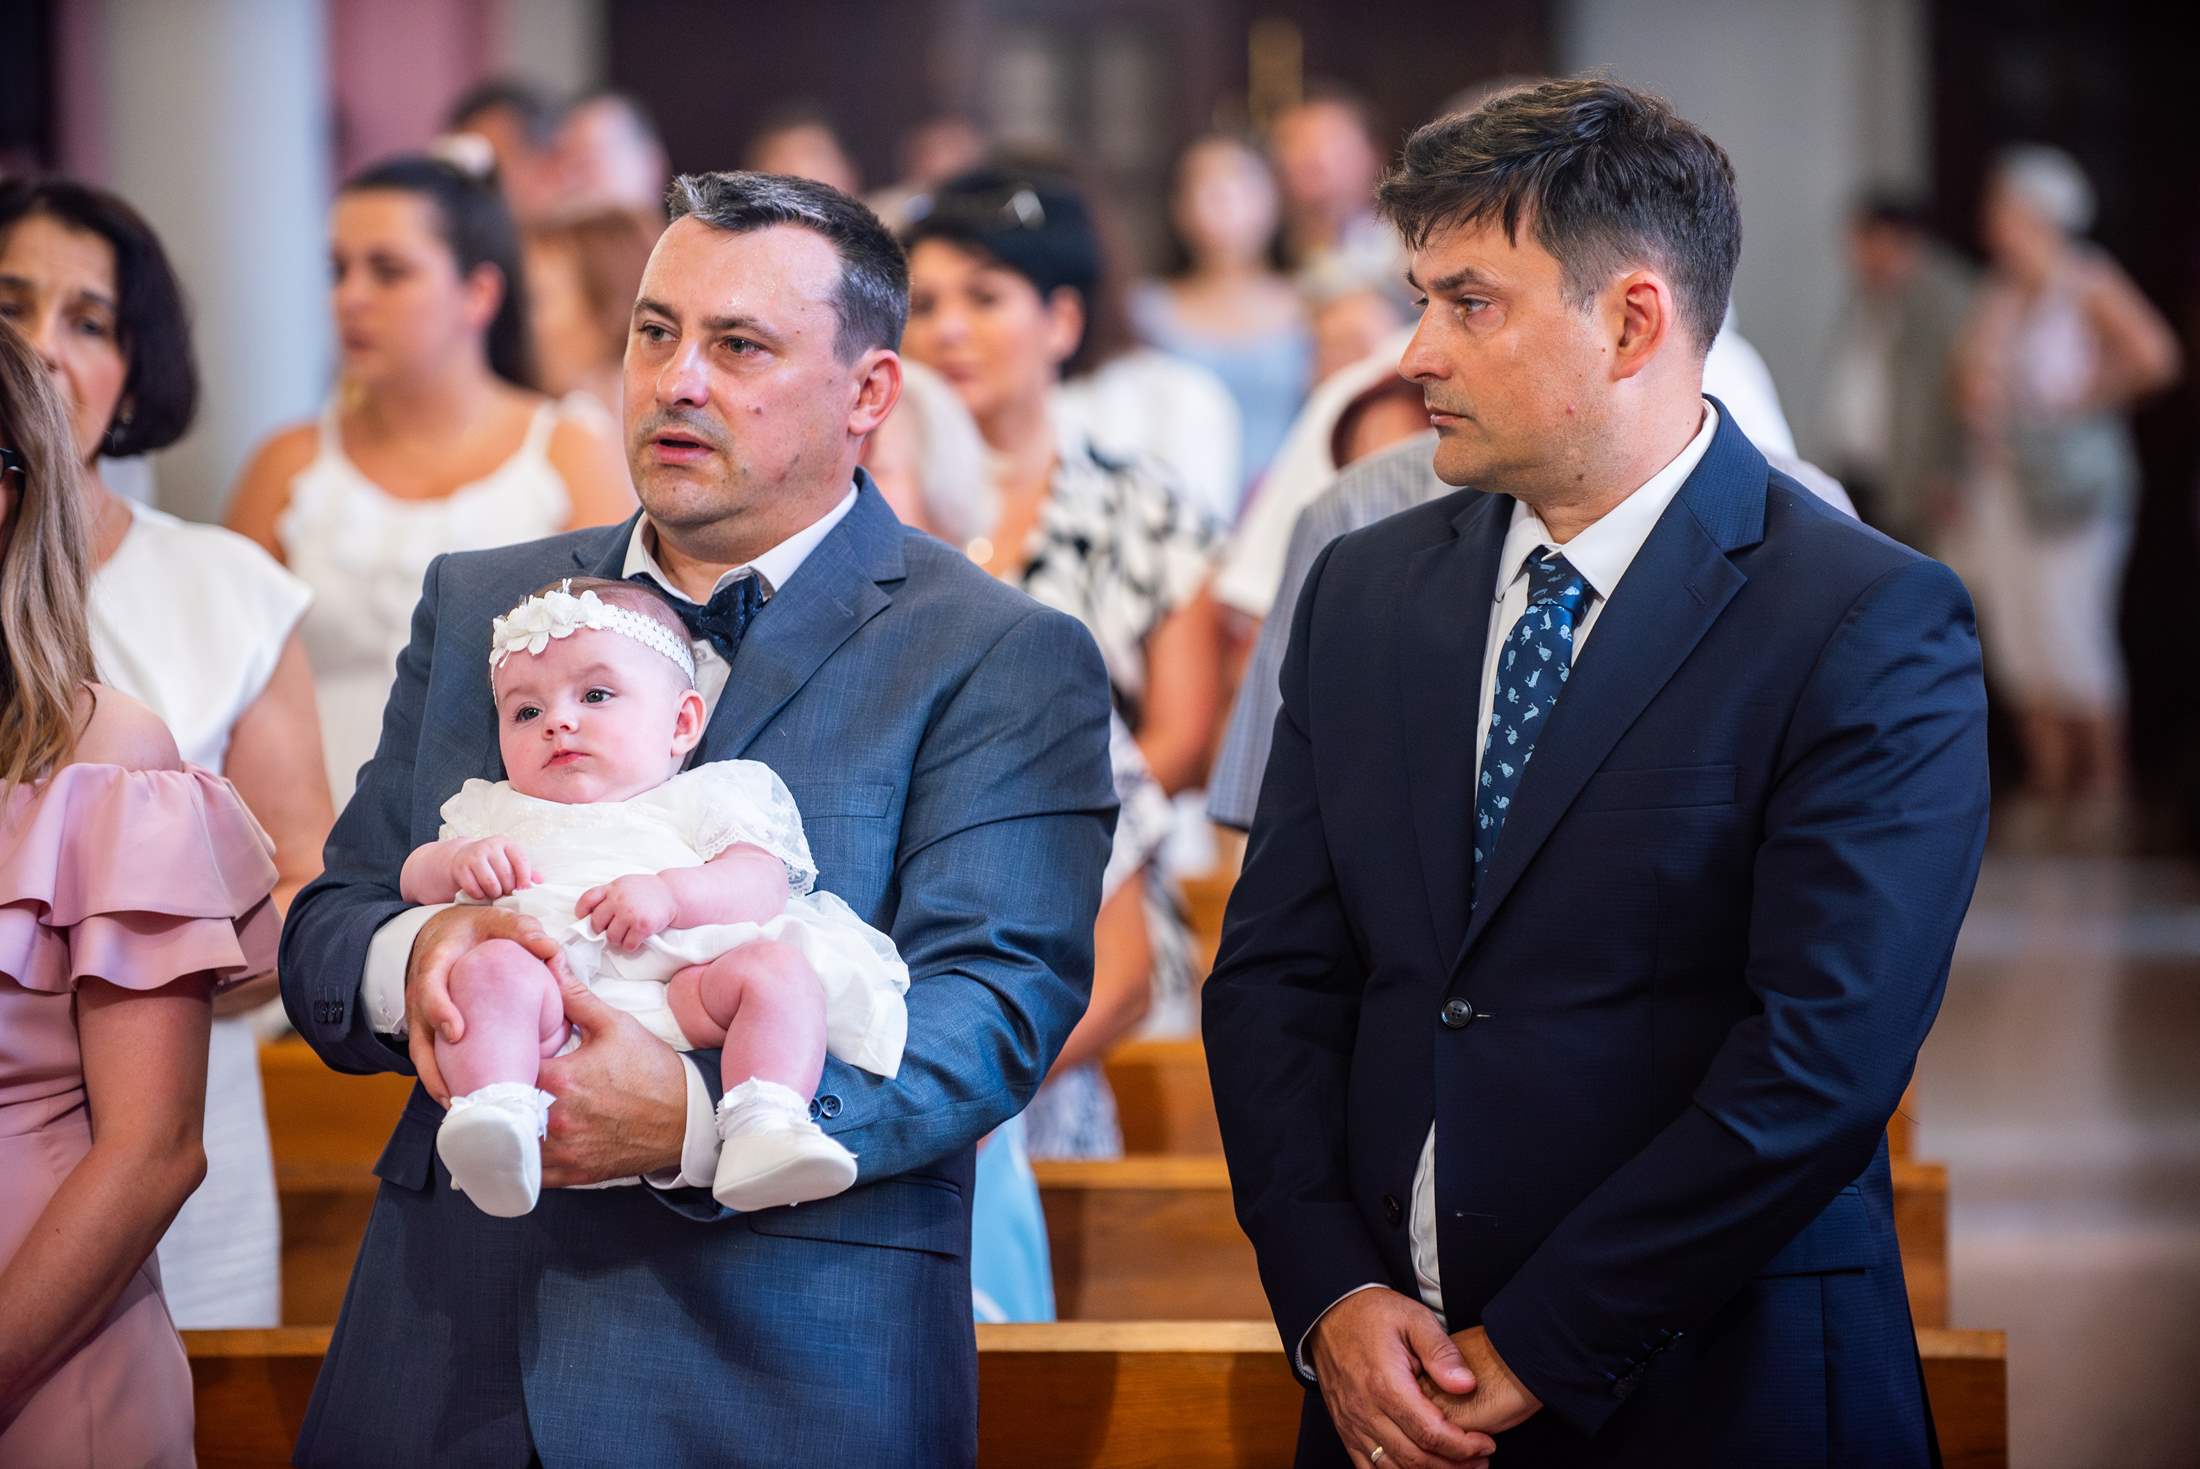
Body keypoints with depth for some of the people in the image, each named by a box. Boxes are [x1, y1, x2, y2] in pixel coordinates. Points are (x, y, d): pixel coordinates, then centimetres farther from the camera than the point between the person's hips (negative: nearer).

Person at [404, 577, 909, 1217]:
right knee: (488, 969, -32)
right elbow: (415, 876, 26)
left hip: (680, 983, 0)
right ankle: (495, 1118, -50)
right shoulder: (498, 813, 37)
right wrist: (458, 861, 1)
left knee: (775, 967, -28)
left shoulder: (701, 798, 25)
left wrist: (668, 894, -15)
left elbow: (760, 884, 7)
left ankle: (763, 1130, -46)